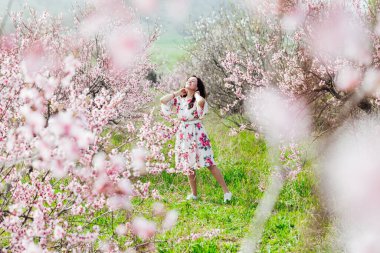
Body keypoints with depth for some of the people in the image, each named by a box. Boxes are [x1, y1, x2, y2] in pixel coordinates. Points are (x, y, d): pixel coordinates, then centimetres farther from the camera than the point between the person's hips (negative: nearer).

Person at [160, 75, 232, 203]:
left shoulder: (198, 100, -9)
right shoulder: (179, 99, 7)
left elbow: (201, 102, -34)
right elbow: (163, 100, -1)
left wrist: (196, 94, -13)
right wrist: (178, 92, 2)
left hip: (197, 134, -5)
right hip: (183, 135, 6)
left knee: (209, 164, -8)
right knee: (188, 166, 12)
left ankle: (226, 191, -4)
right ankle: (194, 194, 26)